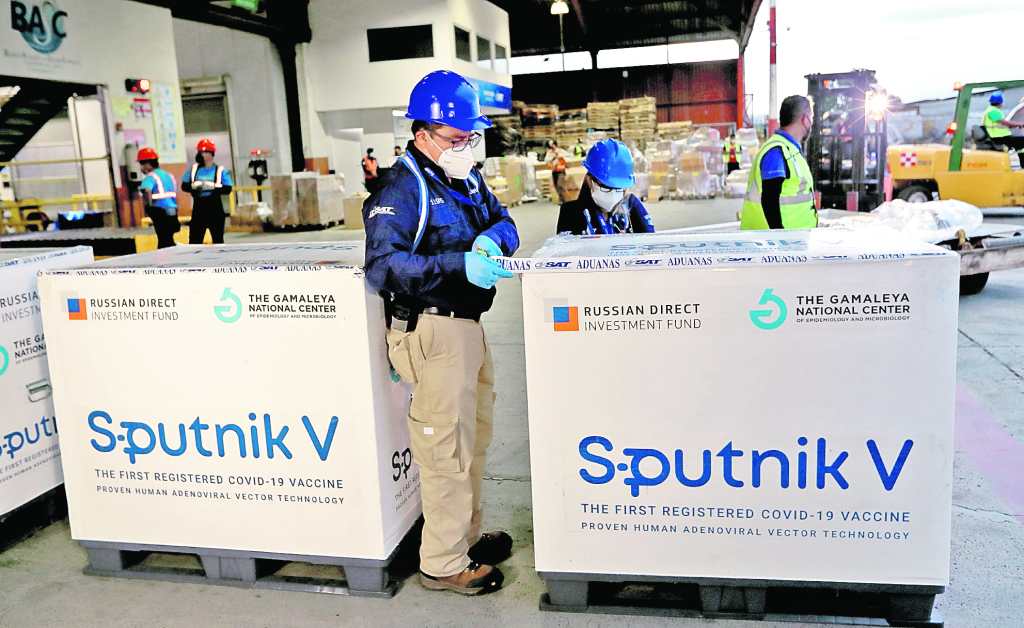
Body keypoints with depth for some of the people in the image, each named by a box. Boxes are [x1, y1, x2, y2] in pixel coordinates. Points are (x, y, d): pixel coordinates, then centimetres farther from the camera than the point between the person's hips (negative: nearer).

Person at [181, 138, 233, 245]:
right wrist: (193, 186, -12)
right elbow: (184, 186, 7)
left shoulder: (220, 170, -1)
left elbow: (228, 189, -7)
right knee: (194, 239, 1)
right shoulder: (193, 169, 8)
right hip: (199, 208, 2)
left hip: (215, 208, -2)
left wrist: (214, 186, -20)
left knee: (218, 239, 7)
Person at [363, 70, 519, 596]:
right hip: (433, 330, -10)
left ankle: (466, 536, 40)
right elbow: (382, 266, -25)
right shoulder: (404, 188, -15)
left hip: (467, 324, 10)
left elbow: (503, 222, 13)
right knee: (447, 448, -2)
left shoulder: (467, 178, 12)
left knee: (475, 436, 21)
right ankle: (443, 564, 14)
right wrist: (459, 265, -35)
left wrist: (492, 238, -12)